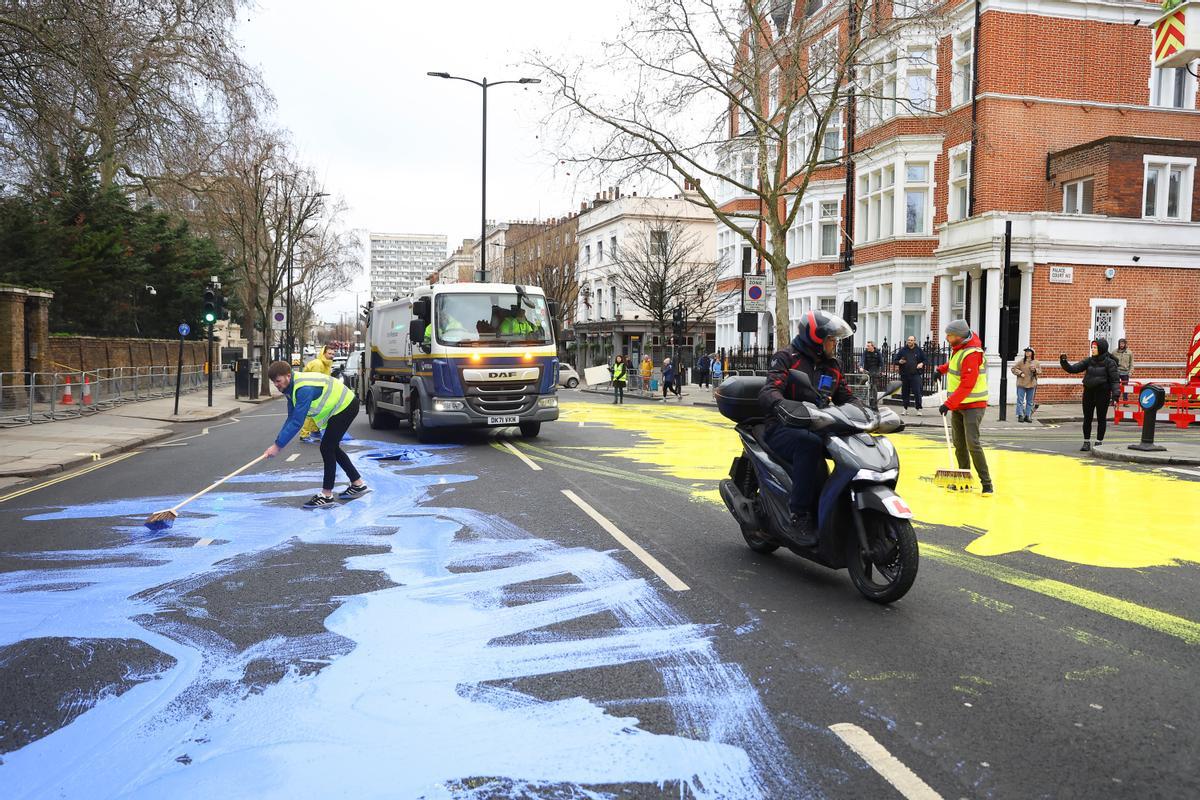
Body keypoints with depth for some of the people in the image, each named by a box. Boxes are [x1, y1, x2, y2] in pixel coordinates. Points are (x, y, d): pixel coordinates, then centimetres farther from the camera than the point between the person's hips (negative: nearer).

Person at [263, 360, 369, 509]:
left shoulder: (304, 389, -33)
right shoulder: (291, 387, -2)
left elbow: (297, 422, -35)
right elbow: (291, 418, 1)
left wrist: (278, 446, -31)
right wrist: (278, 442, -8)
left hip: (345, 406, -10)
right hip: (339, 407, 10)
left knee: (327, 448, -11)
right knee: (332, 447, 17)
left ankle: (327, 496, -4)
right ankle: (358, 485, 27)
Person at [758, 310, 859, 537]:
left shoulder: (832, 366, 18)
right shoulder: (787, 357, -4)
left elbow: (847, 397, 20)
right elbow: (768, 393, -18)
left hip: (816, 428, 6)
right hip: (784, 430, -6)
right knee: (811, 443, -39)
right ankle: (799, 512, -33)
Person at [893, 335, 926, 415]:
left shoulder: (919, 350, 8)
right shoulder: (902, 350, 8)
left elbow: (925, 360, 16)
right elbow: (894, 361, 12)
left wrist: (922, 364, -5)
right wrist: (899, 362, -9)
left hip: (916, 375, -2)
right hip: (905, 375, 2)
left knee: (917, 392, -9)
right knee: (905, 392, 6)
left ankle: (918, 409, -3)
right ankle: (905, 409, 16)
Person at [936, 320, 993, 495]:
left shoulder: (971, 355, -22)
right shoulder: (959, 348, 6)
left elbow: (966, 386, -26)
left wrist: (948, 404, -26)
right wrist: (942, 369, 20)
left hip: (973, 405, -9)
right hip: (958, 405, 9)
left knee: (972, 444, -15)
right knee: (959, 444, 9)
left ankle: (987, 484, -9)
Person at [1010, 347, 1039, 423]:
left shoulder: (1036, 362, 7)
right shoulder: (1021, 361, -1)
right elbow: (1013, 369, 0)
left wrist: (1034, 370, -12)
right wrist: (1020, 373, -12)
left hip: (1031, 384, 3)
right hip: (1021, 384, -3)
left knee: (1030, 401, 7)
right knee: (1020, 400, -3)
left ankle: (1028, 416, 13)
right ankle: (1020, 415, 3)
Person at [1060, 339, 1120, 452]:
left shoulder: (1109, 362, -7)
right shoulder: (1089, 361, 4)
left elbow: (1115, 379, -9)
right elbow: (1073, 369, 1)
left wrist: (1115, 394, -18)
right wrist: (1064, 362, -14)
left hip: (1102, 393, -4)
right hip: (1088, 392, 4)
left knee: (1101, 418, 6)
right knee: (1087, 418, 7)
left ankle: (1099, 442, 15)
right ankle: (1086, 443, 16)